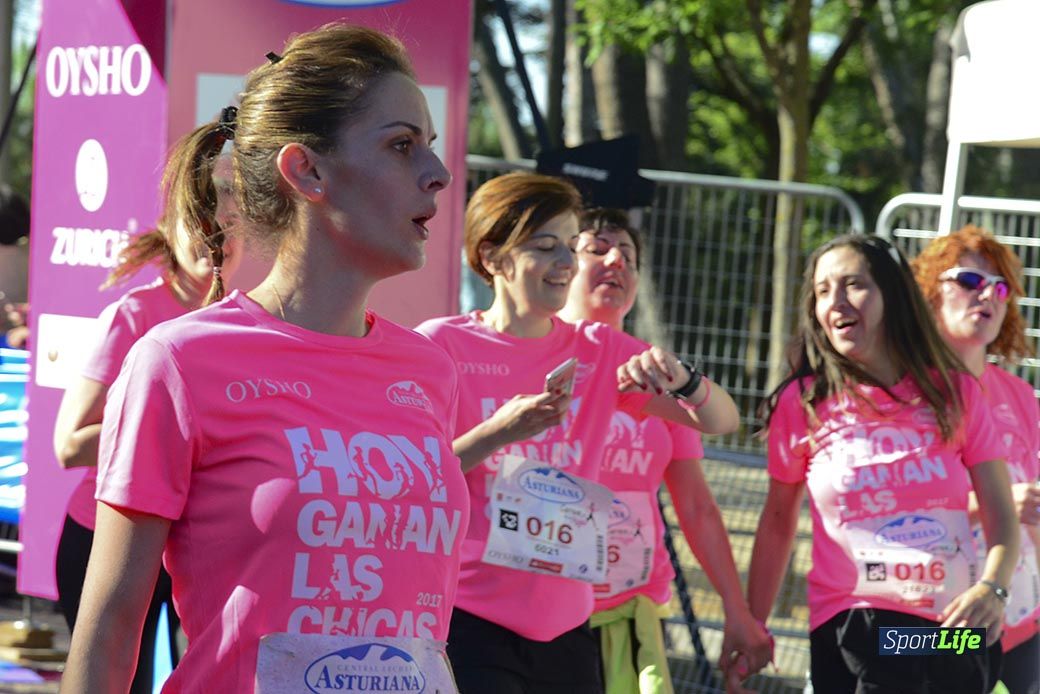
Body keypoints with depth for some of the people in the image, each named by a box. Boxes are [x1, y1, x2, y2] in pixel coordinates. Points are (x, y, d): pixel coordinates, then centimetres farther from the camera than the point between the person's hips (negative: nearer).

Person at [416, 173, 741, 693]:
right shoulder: (440, 345, -4)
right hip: (470, 624, -5)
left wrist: (680, 378, -14)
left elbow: (720, 421, 7)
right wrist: (497, 433, -21)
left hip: (565, 627, 5)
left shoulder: (599, 351, 10)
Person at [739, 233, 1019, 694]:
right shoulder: (802, 403, 2)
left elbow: (1000, 515, 2)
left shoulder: (955, 393, 5)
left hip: (955, 625, 2)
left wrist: (992, 588, -17)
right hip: (851, 627, -2)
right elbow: (777, 524, 10)